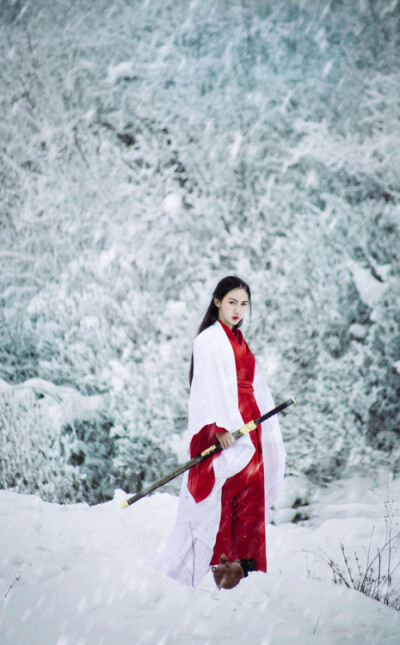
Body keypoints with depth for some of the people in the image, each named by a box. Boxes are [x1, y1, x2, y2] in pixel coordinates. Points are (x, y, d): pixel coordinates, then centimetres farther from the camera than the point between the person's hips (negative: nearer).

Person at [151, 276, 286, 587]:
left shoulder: (239, 342, 21)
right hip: (223, 430, -8)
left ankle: (248, 568, 3)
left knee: (252, 497, 2)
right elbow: (208, 386, -13)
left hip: (249, 427, 8)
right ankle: (217, 570, -4)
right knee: (220, 500, -8)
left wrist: (269, 434, 19)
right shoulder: (210, 339, -3)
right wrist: (219, 426, -24)